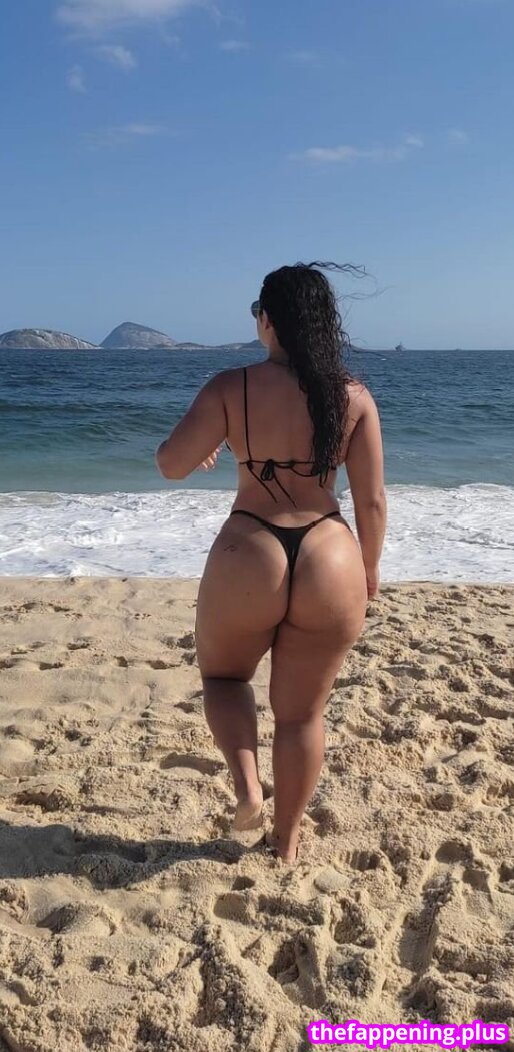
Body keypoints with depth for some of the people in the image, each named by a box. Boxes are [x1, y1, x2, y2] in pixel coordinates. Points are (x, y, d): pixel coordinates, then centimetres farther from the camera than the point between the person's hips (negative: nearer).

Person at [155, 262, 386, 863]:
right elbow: (372, 502, 1)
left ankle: (246, 784, 6)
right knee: (302, 713, 18)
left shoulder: (231, 387, -6)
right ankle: (285, 841, 33)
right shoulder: (355, 397, -1)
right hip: (331, 566, 2)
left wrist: (203, 450, 19)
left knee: (223, 675, 27)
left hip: (248, 562, -2)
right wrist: (368, 571, 15)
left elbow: (170, 464, -4)